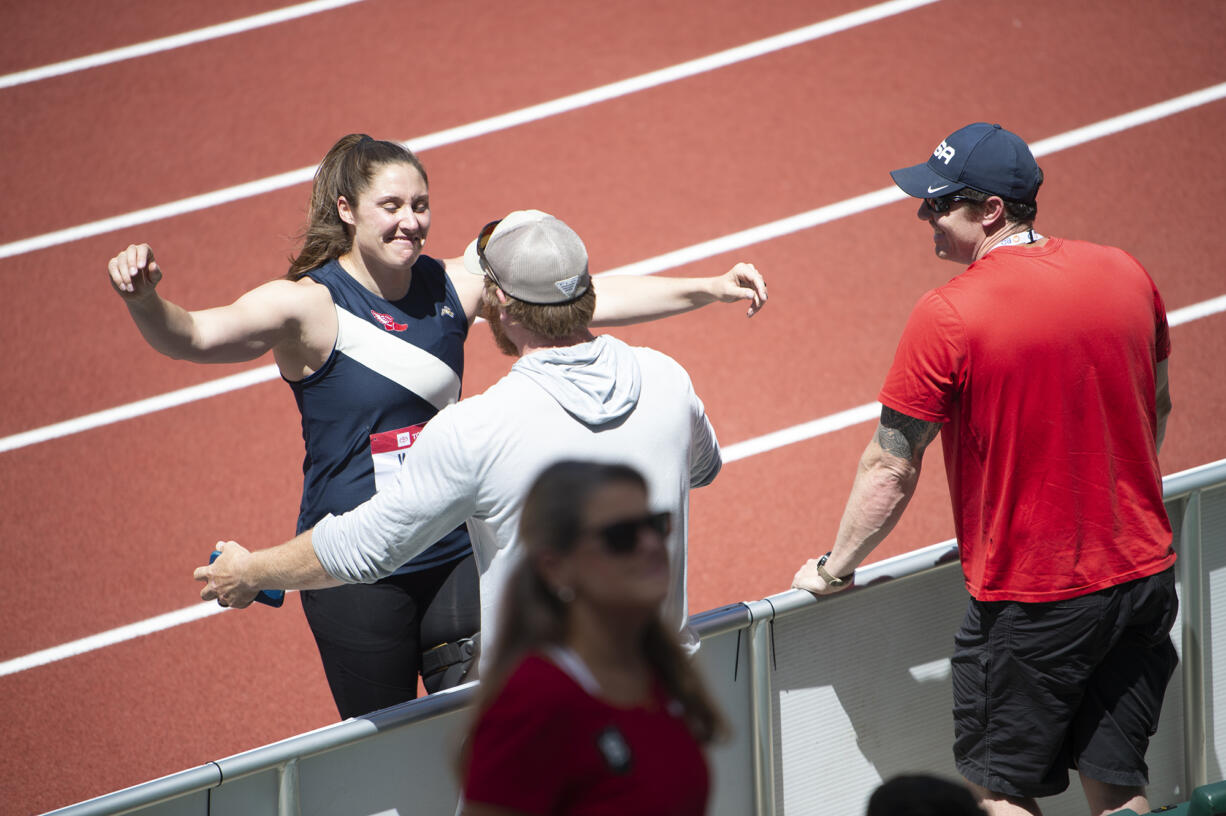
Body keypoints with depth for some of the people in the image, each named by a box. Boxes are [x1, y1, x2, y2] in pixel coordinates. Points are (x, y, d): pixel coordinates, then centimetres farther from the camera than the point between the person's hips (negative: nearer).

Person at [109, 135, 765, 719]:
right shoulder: (307, 305, -13)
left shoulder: (453, 287, 1)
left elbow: (585, 300, 3)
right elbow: (194, 337, -26)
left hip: (457, 552, 4)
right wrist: (144, 301, -48)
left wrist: (710, 289, -2)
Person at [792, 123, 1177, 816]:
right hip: (1145, 574, 6)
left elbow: (890, 469, -11)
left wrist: (834, 569, 4)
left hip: (1033, 596, -6)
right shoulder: (1126, 274, 1)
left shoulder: (948, 316, -17)